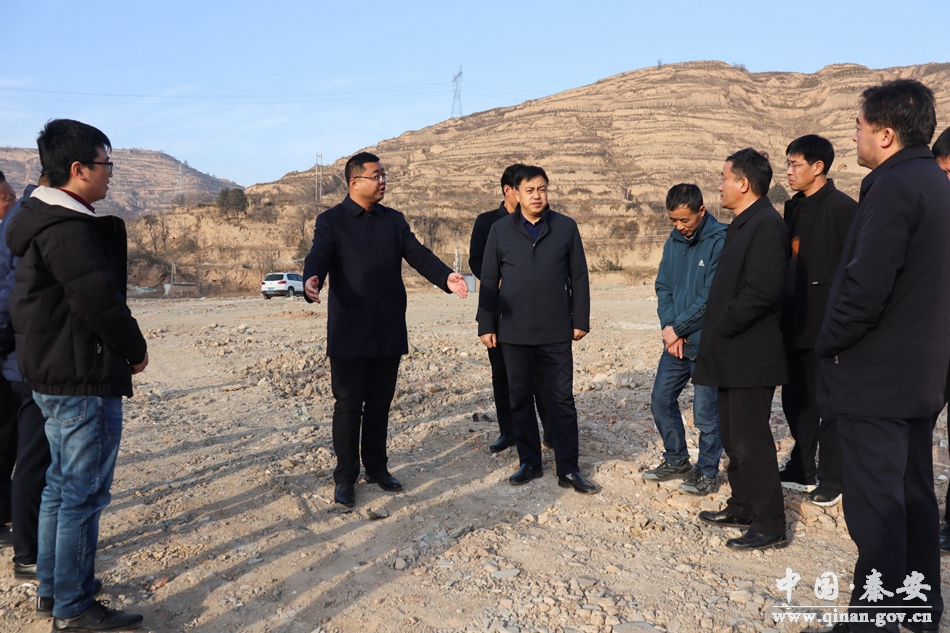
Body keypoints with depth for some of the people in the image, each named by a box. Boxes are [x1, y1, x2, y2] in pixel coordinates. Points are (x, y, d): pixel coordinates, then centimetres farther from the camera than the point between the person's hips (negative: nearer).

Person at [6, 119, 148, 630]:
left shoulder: (40, 220, 12)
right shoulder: (69, 230, -21)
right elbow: (101, 302, -24)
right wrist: (136, 350, -6)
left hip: (52, 374, 11)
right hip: (84, 381, -11)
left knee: (61, 485, 20)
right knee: (84, 493, -1)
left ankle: (51, 587, 33)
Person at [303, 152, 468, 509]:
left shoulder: (394, 220, 11)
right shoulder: (331, 221, -2)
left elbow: (418, 255, 2)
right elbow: (319, 257, -16)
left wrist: (445, 277, -18)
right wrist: (311, 282, -40)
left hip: (389, 331, 4)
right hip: (349, 333, -4)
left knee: (380, 404, 14)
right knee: (348, 406, 4)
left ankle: (376, 467, 29)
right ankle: (345, 477, 16)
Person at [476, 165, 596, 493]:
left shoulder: (566, 227, 3)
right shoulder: (500, 230, 4)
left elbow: (578, 277, 4)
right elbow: (489, 280, 4)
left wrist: (580, 320, 0)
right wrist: (486, 325, 1)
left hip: (556, 332, -1)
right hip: (514, 331, 1)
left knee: (562, 399, 2)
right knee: (520, 399, 9)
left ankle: (568, 469, 11)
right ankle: (529, 463, 23)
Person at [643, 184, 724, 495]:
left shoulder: (720, 242, -14)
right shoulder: (673, 242, 8)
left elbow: (711, 296, -18)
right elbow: (663, 287, 9)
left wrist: (677, 328, -12)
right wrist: (668, 326, -6)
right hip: (675, 340, 7)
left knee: (706, 412, 2)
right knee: (661, 400, 12)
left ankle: (707, 473, 20)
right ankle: (676, 460, 30)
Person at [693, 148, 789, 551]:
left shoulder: (766, 224, -16)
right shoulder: (743, 224, 16)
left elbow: (762, 290, -25)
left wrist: (722, 327, -16)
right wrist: (715, 333, 10)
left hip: (750, 355, -10)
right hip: (732, 355, 10)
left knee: (751, 441, -3)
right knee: (733, 438, 18)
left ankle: (770, 526, 9)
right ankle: (742, 509, 31)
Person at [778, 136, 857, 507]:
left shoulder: (842, 208, -12)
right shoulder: (795, 208, 13)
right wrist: (784, 314, 13)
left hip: (825, 323, -8)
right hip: (795, 324, 8)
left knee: (827, 404, 3)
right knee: (795, 399, 15)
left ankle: (832, 480, 16)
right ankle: (802, 469, 29)